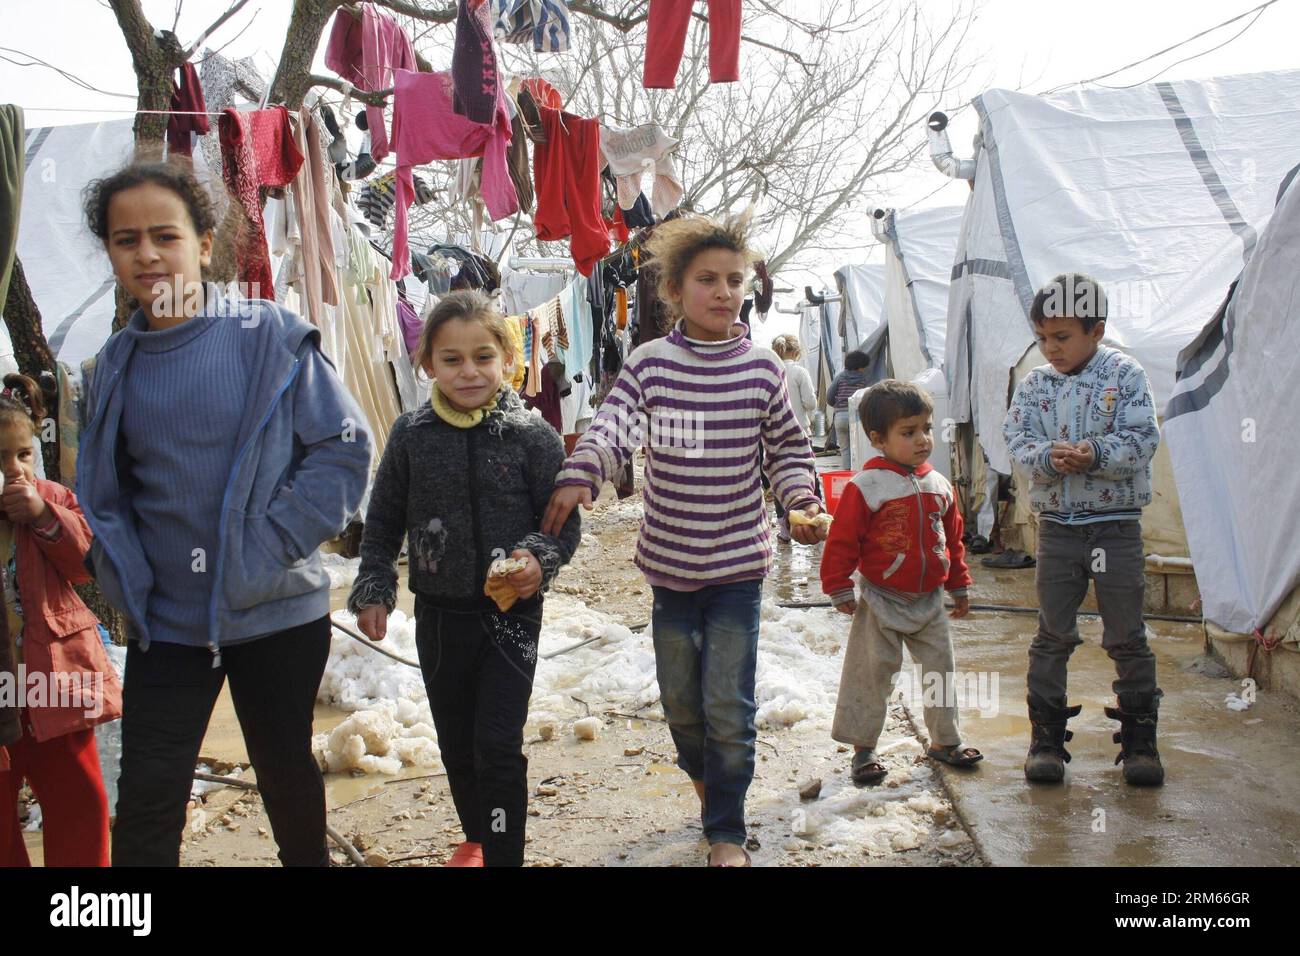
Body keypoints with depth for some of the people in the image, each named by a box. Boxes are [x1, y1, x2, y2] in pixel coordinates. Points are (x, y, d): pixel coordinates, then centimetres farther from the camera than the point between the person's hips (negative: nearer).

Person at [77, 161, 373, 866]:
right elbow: (102, 495, 12)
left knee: (284, 769, 17)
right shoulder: (115, 365, 3)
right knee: (145, 806, 4)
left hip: (276, 610, -2)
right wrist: (127, 583, -2)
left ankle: (309, 860, 42)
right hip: (164, 623, 3)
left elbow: (344, 447, -10)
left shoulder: (270, 335, -9)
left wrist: (270, 545, -16)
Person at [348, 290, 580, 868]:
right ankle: (476, 836, 41)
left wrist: (540, 560, -22)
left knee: (498, 745, -7)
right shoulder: (412, 435, -2)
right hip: (439, 614, 3)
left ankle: (504, 855, 8)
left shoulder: (532, 437, -9)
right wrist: (373, 589, 4)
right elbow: (383, 521, 8)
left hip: (510, 612, -3)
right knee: (456, 743, 17)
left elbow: (565, 521, -4)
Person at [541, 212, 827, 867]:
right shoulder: (650, 363, -4)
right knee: (679, 696, 14)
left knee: (728, 707, -2)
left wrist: (803, 500, -10)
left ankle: (726, 831, 18)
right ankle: (704, 774, 46)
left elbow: (788, 450, 7)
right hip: (669, 562, 1)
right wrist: (578, 475, -33)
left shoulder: (763, 369, -1)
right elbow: (612, 427, -16)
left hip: (739, 565, -1)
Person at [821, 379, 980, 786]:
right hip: (882, 603, -5)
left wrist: (960, 587, 18)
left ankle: (944, 740, 31)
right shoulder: (865, 487, -15)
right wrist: (839, 589, -11)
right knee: (871, 674, 3)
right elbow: (842, 541, -12)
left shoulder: (939, 486, 4)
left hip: (930, 601, 5)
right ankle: (863, 748, 16)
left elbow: (952, 539, 14)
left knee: (941, 670, 14)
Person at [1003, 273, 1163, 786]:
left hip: (1115, 525, -2)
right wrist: (1050, 457, -23)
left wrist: (1094, 454, -26)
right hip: (1056, 526, 2)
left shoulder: (1125, 375, -3)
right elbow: (1017, 441, -4)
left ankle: (1140, 739, 20)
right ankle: (1046, 737, 18)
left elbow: (1141, 440, -11)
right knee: (1052, 634, 7)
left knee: (1127, 637, 5)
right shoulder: (1035, 383, 5)